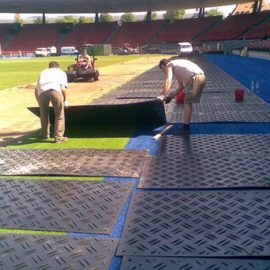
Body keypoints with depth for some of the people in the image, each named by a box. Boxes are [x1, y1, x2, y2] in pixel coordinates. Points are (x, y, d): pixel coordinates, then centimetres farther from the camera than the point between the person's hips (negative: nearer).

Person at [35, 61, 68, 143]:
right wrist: (65, 101, 22)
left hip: (41, 91, 3)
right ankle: (59, 137, 6)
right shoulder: (61, 72, 30)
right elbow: (63, 88, 12)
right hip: (55, 90, -3)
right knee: (59, 114, 9)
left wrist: (39, 102, 38)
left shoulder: (43, 72, 38)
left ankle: (45, 135, 33)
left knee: (43, 114, 21)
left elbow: (36, 89, 29)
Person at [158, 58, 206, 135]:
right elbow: (181, 86, 30)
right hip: (201, 76, 9)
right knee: (188, 102, 16)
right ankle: (186, 126, 23)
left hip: (195, 78, -9)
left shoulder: (169, 66, 5)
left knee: (187, 102, -4)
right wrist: (172, 96, 28)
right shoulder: (177, 66, 32)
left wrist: (163, 95, -15)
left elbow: (168, 81, -13)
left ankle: (185, 128, -2)